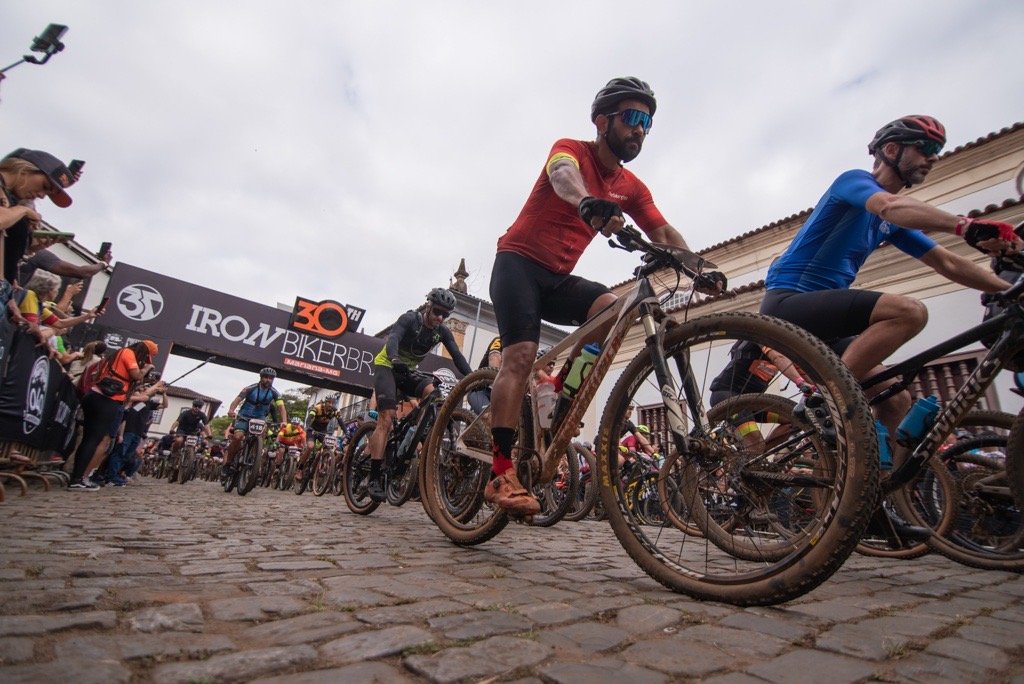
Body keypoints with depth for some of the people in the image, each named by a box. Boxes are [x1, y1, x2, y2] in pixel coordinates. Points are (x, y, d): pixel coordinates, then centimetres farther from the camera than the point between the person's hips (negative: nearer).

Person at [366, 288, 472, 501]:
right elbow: (393, 338, -38)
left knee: (433, 393, -26)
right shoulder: (409, 319, -20)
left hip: (408, 371, 5)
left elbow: (457, 355, -16)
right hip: (386, 365, -5)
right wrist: (395, 359, -60)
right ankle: (374, 478, -19)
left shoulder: (442, 331, -7)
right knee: (386, 418, -19)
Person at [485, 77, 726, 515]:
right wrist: (589, 203, -54)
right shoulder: (571, 150, -7)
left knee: (612, 307, -23)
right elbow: (563, 175, -31)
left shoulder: (631, 187, 8)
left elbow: (664, 234, 1)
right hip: (518, 262, -5)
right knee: (520, 355, -22)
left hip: (558, 278, 5)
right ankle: (501, 474, -23)